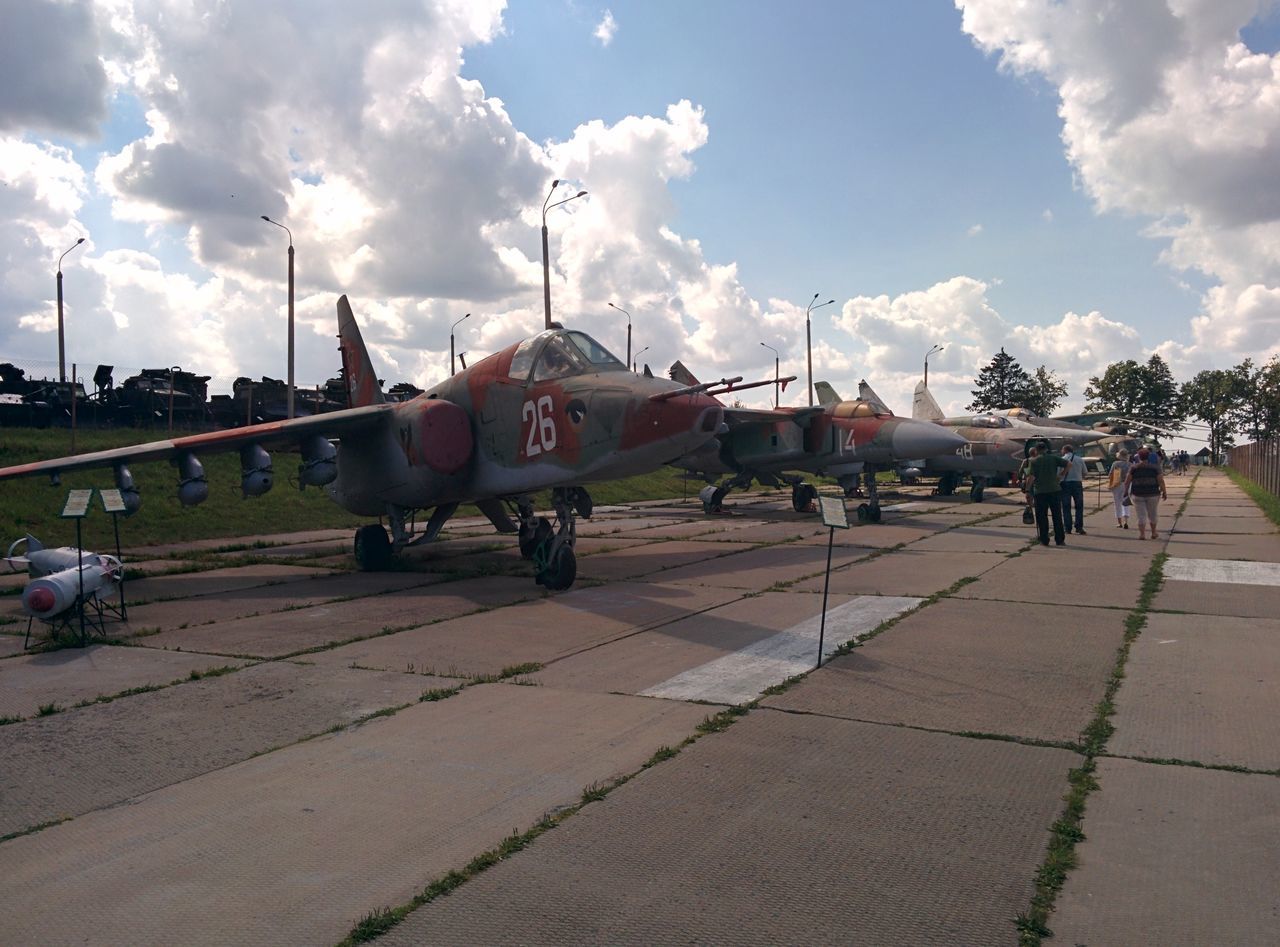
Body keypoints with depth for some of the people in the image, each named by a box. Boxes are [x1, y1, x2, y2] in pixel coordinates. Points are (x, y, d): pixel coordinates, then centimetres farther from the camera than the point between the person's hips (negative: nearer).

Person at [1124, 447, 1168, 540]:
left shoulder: (1134, 468, -3)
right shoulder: (1155, 467, -3)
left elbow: (1127, 481, -4)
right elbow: (1161, 481, -8)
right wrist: (1164, 492, 1)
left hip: (1138, 495, 0)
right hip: (1152, 494, 0)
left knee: (1141, 515, 4)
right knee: (1153, 513, 17)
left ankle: (1142, 534, -3)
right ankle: (1153, 533, 25)